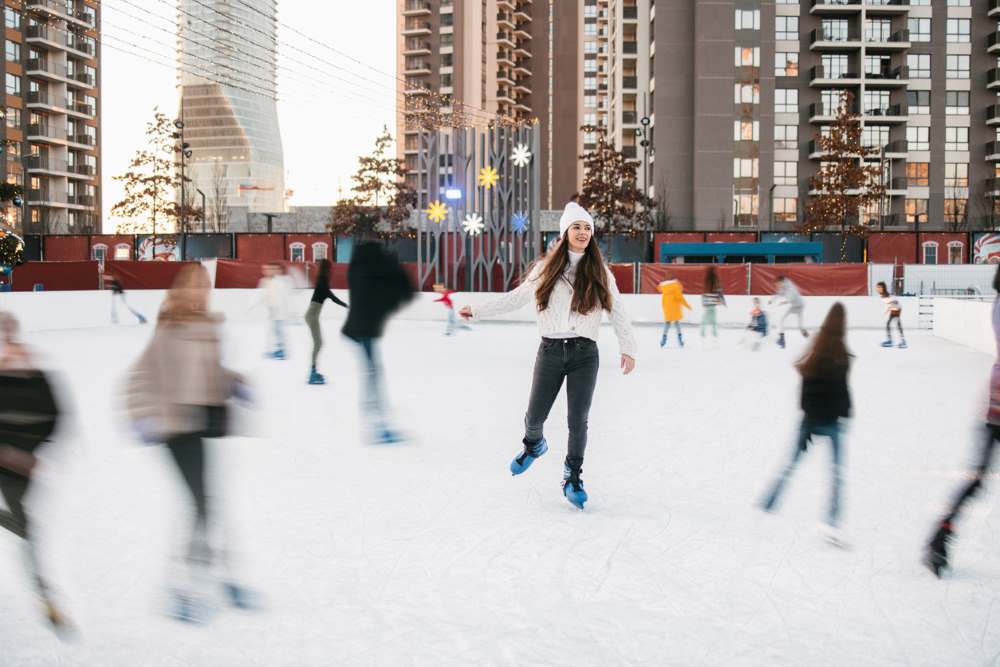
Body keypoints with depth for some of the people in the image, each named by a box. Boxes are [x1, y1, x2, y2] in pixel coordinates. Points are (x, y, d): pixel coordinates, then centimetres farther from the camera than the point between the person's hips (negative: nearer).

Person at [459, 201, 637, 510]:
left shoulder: (600, 273, 5)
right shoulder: (546, 268, 4)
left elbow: (618, 312, 4)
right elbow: (515, 297, 10)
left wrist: (628, 348, -5)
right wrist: (478, 311, 8)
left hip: (584, 353, 0)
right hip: (550, 351, 0)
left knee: (578, 421, -2)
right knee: (535, 416, 4)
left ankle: (573, 478, 17)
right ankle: (533, 445, 41)